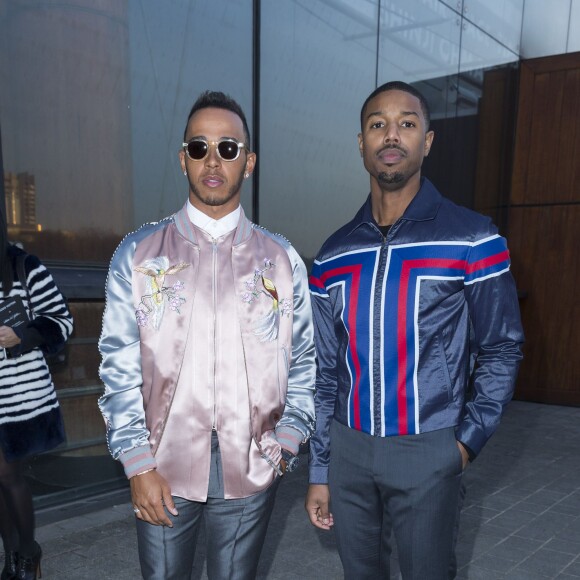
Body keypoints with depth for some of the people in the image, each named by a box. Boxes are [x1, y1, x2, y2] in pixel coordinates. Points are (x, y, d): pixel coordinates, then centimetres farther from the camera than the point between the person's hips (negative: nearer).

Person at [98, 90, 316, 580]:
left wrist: (287, 443, -2)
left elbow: (302, 362, 5)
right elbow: (120, 367, -3)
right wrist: (139, 465, -6)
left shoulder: (282, 260, 2)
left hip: (251, 472, 1)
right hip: (162, 471, 0)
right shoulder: (139, 254, -1)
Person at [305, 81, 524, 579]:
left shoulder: (473, 239, -8)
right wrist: (320, 472, 8)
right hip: (348, 449, 4)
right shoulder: (333, 257, 2)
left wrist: (469, 440, -8)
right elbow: (326, 372, 6)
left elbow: (501, 351, -1)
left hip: (427, 452, -3)